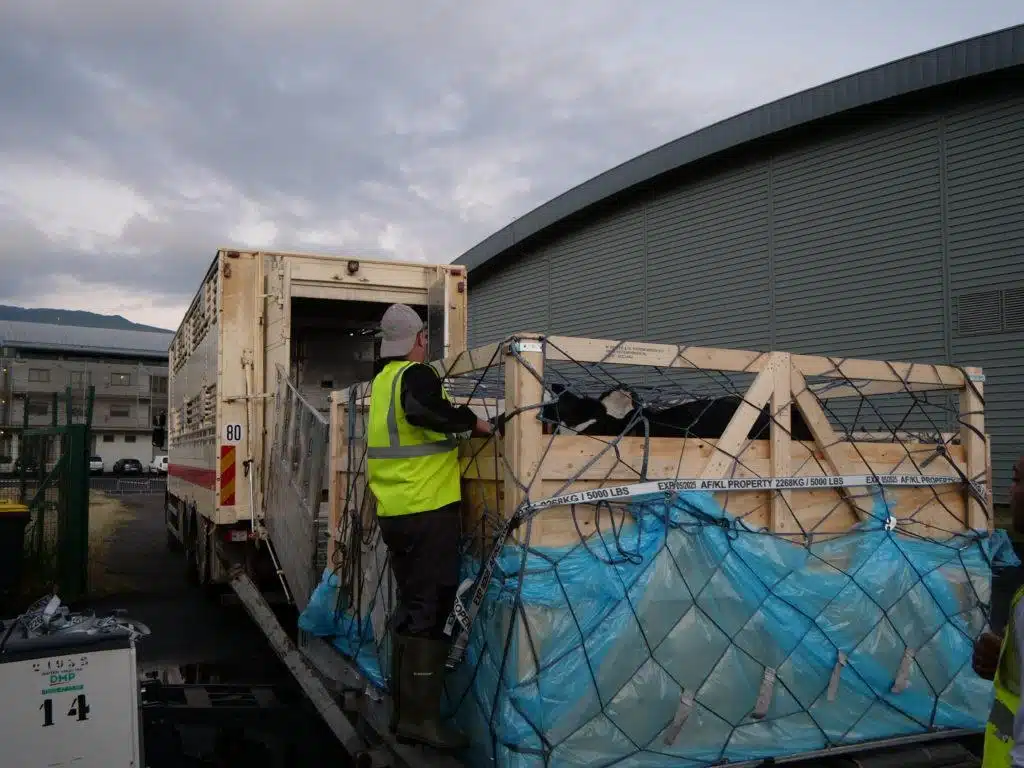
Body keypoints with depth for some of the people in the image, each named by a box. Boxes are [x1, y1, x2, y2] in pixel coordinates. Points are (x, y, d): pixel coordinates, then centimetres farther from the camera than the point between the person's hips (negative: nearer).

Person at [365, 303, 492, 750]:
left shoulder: (382, 379, 15)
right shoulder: (415, 375, -12)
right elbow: (422, 410, -34)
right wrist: (470, 421, -21)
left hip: (393, 512, 9)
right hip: (428, 511, -9)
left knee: (410, 606, 16)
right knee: (429, 611, -3)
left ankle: (402, 708, 23)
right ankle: (419, 717, 0)